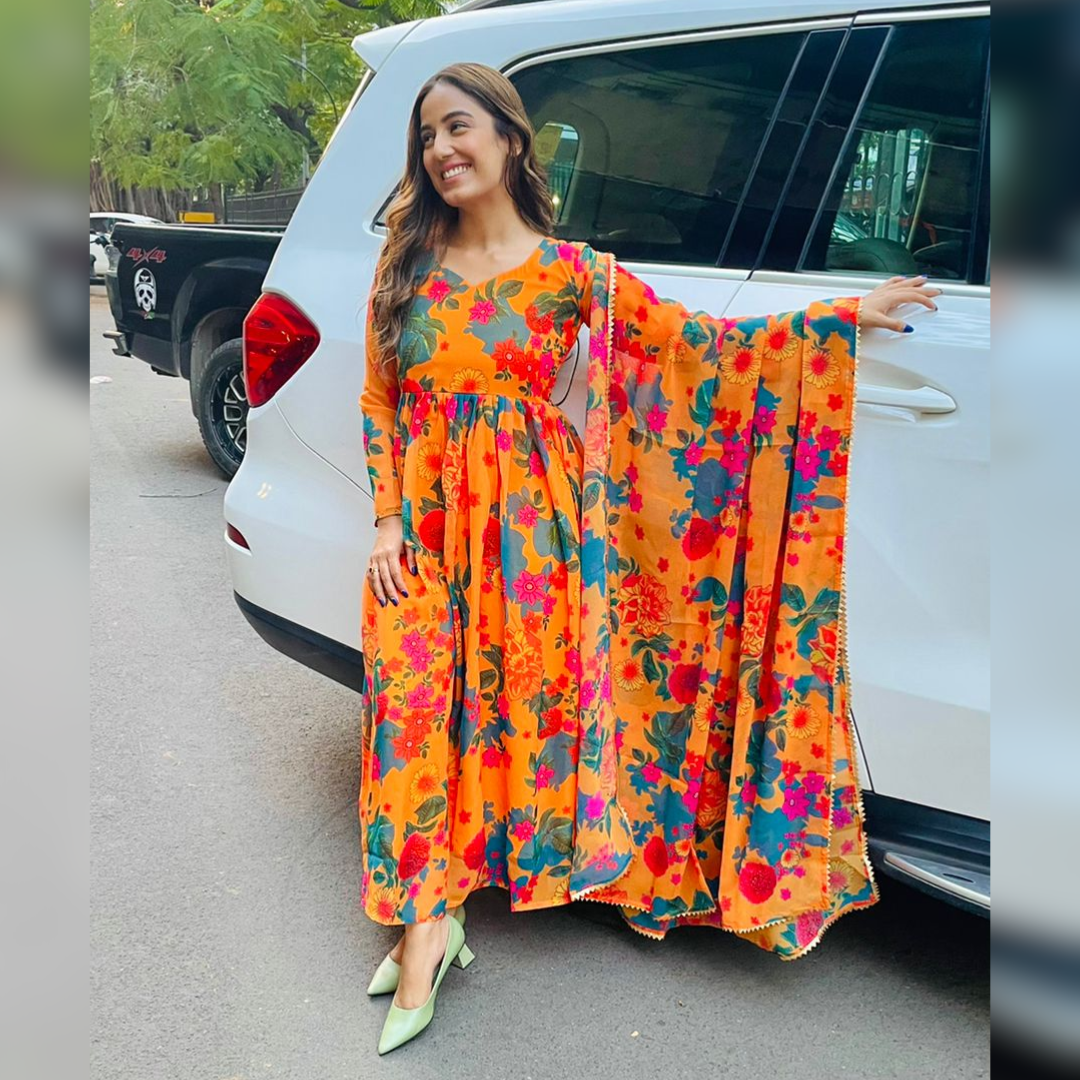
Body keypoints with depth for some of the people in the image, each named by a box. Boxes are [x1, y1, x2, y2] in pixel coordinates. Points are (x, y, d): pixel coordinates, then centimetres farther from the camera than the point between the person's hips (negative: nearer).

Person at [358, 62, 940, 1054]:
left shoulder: (572, 273, -1)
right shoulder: (407, 266, 6)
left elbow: (699, 345, -1)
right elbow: (378, 405, 8)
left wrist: (846, 314, -2)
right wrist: (386, 523, -1)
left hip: (528, 532, -2)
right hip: (424, 534, 2)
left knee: (514, 703, 1)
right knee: (417, 712, -1)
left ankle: (427, 924, 16)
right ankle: (429, 930, 12)